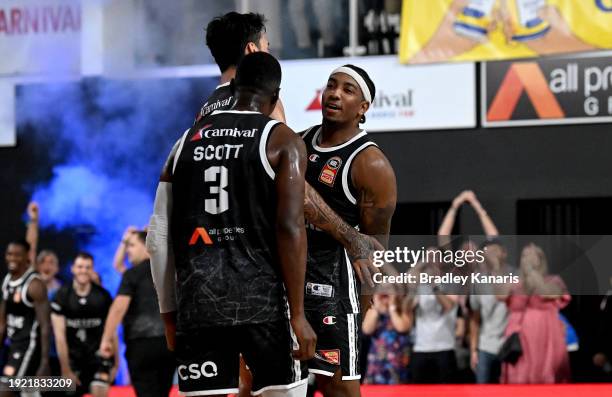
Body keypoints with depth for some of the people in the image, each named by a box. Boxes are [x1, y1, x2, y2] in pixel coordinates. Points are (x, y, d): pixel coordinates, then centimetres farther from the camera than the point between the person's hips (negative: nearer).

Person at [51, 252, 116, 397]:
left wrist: (115, 363, 3)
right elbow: (60, 336, -9)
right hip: (73, 355, 1)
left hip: (99, 352, -1)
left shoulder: (103, 296, -5)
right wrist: (66, 370, -10)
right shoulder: (62, 296, -8)